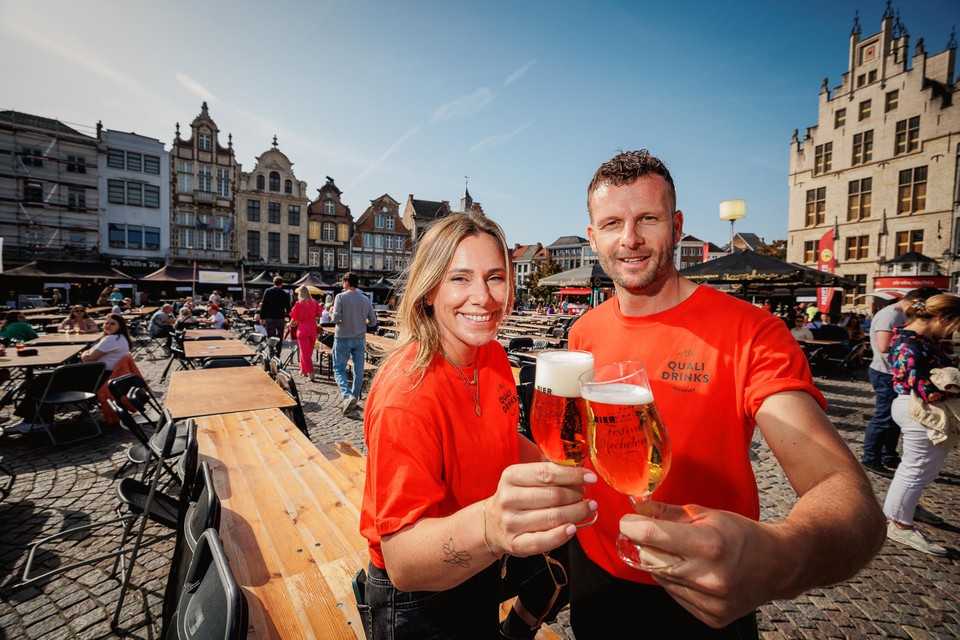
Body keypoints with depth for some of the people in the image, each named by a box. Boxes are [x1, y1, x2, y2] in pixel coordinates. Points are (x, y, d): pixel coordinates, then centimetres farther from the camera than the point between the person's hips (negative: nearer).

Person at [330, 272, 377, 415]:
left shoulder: (341, 297, -9)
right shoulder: (366, 299, 3)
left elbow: (336, 319, -16)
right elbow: (373, 322, 5)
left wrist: (333, 317, 6)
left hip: (343, 339, -3)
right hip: (360, 339, 4)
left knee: (339, 369, 5)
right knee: (358, 370, 11)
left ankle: (347, 396, -15)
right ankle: (354, 398, 20)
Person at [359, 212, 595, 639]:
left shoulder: (492, 356, -9)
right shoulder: (406, 397, -32)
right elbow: (401, 563, -34)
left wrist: (565, 479, -4)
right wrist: (488, 527, -52)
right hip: (421, 600, -6)